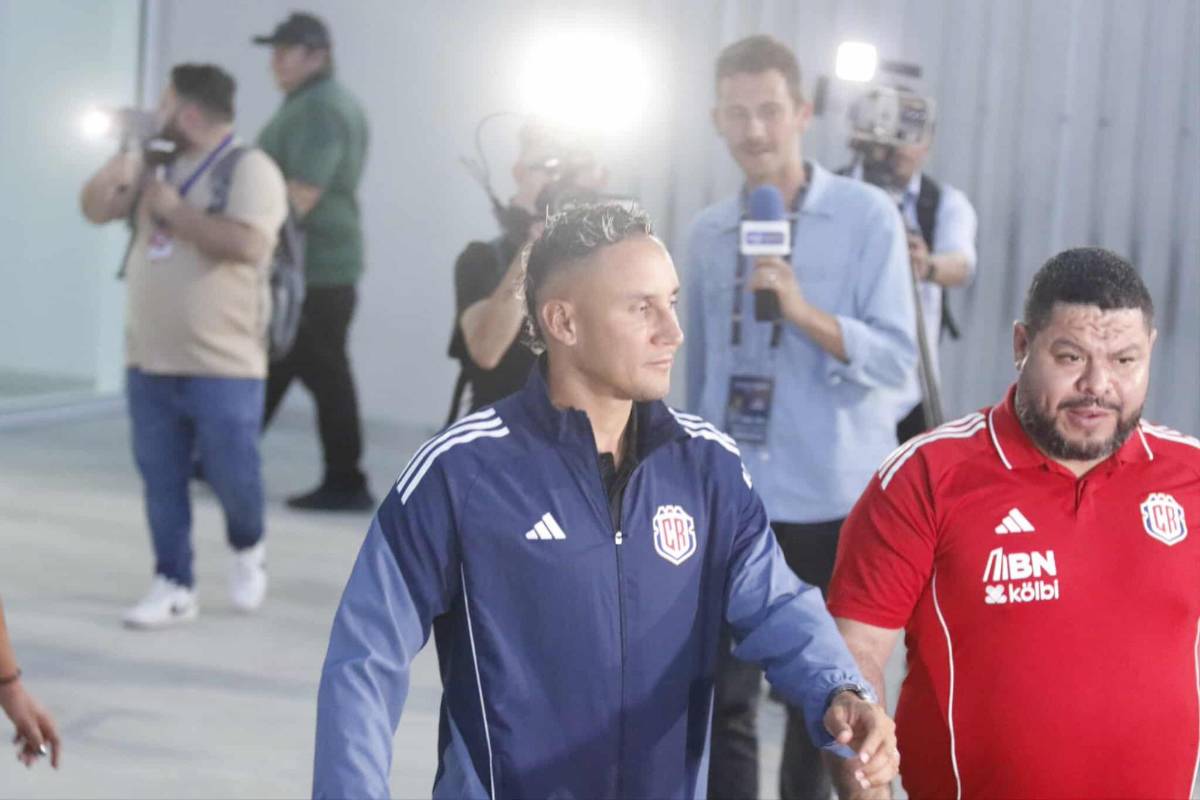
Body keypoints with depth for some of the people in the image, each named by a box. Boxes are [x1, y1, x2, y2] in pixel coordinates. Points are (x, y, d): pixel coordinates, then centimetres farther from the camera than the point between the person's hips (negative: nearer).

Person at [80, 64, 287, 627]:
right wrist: (123, 157, -3)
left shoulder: (249, 169, -10)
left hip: (223, 366, -6)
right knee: (161, 480, 7)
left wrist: (175, 210, -16)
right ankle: (173, 586, 14)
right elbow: (95, 209, 14)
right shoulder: (157, 165, 12)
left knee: (231, 474, 0)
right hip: (150, 362, 6)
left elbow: (247, 245, -24)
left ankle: (248, 551, 28)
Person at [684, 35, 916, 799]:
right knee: (724, 694, 1)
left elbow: (895, 357, -11)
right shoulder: (708, 232, 6)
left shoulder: (867, 215, -6)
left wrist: (803, 310, -24)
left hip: (837, 499, -3)